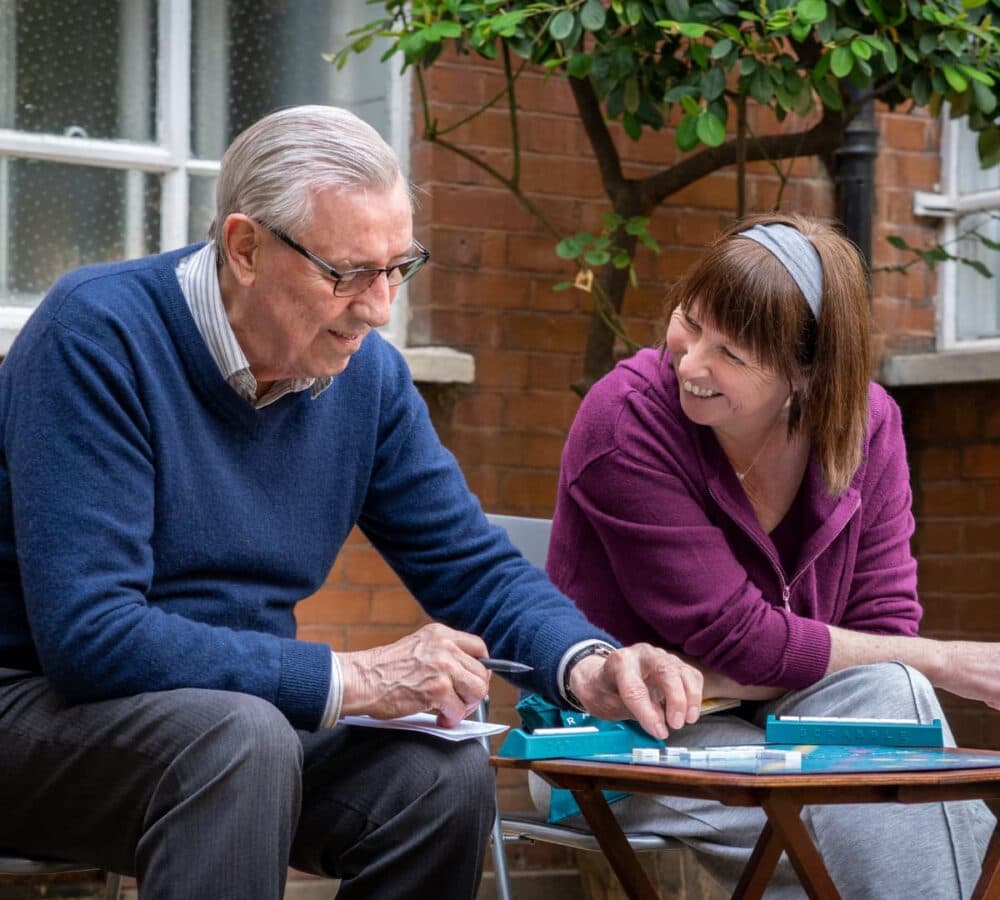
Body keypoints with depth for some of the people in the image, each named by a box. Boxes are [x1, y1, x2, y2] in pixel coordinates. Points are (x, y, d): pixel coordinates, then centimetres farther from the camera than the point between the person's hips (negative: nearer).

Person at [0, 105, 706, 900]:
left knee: (445, 776, -17)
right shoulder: (99, 336, -22)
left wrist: (588, 667, -17)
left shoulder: (367, 373, -2)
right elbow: (87, 633, -29)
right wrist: (351, 679, -28)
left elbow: (473, 564, 5)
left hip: (240, 709, 6)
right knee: (246, 738, -34)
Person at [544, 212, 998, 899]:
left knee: (887, 693, -28)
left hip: (761, 723, 4)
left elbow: (883, 627, -8)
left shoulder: (868, 423, -4)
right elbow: (741, 640, -19)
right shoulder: (626, 422, -18)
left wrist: (694, 680, -22)